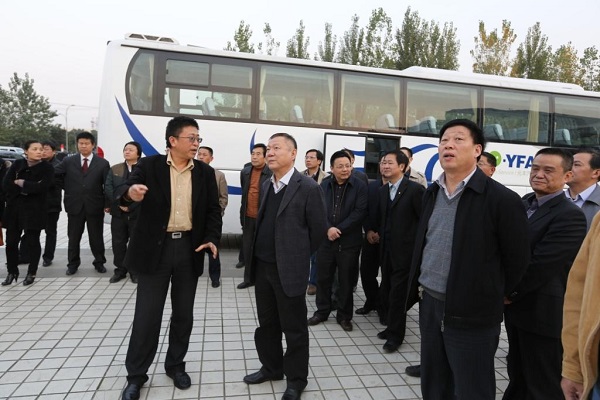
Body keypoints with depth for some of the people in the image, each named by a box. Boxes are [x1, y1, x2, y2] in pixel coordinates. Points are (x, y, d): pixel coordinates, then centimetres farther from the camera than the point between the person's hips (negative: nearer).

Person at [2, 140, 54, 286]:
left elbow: (42, 187, -19)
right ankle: (12, 272, 23)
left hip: (34, 210, -3)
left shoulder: (47, 168, -5)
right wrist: (29, 188, -14)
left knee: (33, 242, 5)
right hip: (14, 209, 4)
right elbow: (5, 185, -4)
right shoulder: (17, 164, 5)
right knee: (11, 241, 8)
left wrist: (21, 183, -9)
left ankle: (31, 273, 18)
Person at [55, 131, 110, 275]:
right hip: (74, 205, 2)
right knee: (73, 237, 11)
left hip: (95, 206, -2)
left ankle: (99, 262, 23)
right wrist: (67, 188, 6)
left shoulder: (103, 163, -1)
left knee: (96, 237, 8)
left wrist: (107, 204, -5)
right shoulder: (68, 161, 4)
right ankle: (73, 263, 26)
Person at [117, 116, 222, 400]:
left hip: (189, 249, 3)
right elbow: (120, 191, -15)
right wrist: (130, 192, -39)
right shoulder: (149, 165, -3)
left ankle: (175, 365, 33)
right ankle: (136, 374, 24)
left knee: (184, 313, 12)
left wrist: (212, 239, -11)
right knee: (147, 315, 5)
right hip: (155, 249, -2)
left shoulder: (205, 172, 4)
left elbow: (213, 210, 5)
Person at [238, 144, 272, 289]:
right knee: (247, 249, 13)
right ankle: (248, 278, 27)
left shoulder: (272, 174, -12)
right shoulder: (245, 172, 7)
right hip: (248, 217, 6)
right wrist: (242, 214, 16)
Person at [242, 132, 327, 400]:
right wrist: (257, 255, 12)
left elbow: (319, 229, -9)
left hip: (289, 269, -7)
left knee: (293, 328, 8)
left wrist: (298, 256, 0)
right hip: (262, 266, 7)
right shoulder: (266, 185, 9)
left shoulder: (308, 188, -13)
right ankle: (271, 367, 39)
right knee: (266, 323, 19)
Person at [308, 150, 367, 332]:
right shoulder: (324, 185, 6)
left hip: (349, 242, -3)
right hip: (325, 240, 3)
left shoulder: (360, 186, -5)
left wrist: (338, 229, -15)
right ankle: (322, 311, 29)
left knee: (346, 280, 8)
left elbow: (359, 212, -12)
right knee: (323, 278, 12)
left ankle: (344, 315, 24)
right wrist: (328, 229, -16)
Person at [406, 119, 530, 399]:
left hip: (471, 314, -6)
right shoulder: (432, 193, 6)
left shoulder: (502, 199, -14)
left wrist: (492, 297, 3)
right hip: (429, 305, 6)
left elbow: (517, 260, -6)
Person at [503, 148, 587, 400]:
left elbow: (541, 265, -22)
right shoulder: (524, 203, 7)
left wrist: (509, 292, -12)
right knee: (517, 373, 25)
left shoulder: (570, 215, -18)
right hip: (516, 307, 7)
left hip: (543, 312, -7)